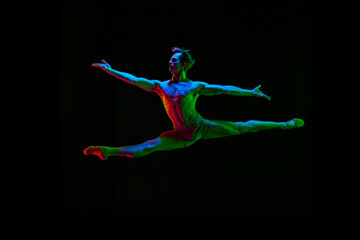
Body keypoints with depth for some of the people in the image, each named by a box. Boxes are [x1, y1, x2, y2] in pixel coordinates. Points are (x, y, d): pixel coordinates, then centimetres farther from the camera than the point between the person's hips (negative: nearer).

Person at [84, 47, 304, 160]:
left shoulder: (196, 86, -2)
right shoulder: (160, 86, 3)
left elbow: (224, 90, -2)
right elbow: (135, 80, 0)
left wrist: (251, 93, -3)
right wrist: (110, 70, -5)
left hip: (202, 127, -1)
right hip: (182, 136, 1)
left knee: (240, 128, -4)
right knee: (150, 146, -16)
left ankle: (283, 125, 7)